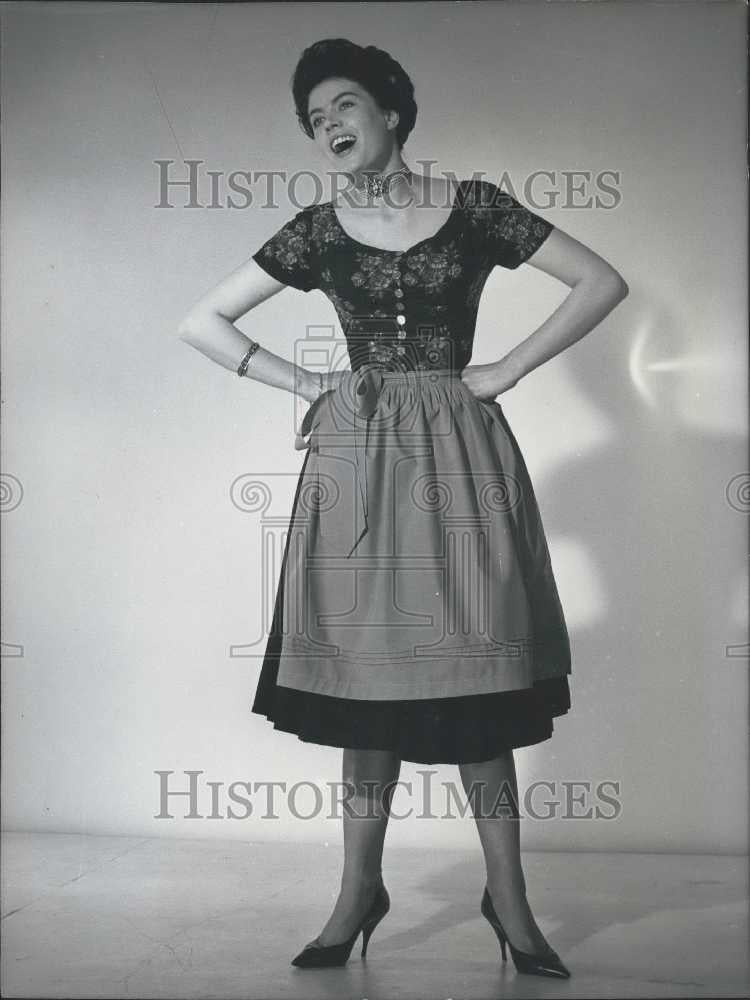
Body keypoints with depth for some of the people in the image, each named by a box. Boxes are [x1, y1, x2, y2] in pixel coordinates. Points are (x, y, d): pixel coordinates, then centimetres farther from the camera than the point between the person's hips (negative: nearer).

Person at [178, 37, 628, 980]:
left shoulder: (471, 206, 3)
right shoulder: (319, 230, 7)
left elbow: (603, 281, 2)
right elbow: (200, 322, 9)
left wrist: (508, 368, -3)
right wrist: (300, 382, 1)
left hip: (459, 453, -1)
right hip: (357, 459, 2)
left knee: (473, 672, -1)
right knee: (367, 671, 3)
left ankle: (507, 896, 9)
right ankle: (360, 888, 15)